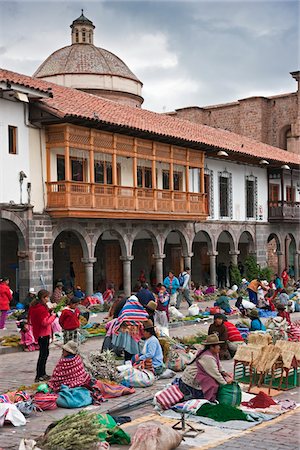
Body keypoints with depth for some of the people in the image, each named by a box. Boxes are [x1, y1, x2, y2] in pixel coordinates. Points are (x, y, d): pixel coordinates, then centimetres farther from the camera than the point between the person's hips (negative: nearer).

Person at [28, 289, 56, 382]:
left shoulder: (34, 306, 9)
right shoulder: (41, 308, -21)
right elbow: (45, 322, -23)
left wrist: (49, 313, 6)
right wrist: (53, 316, -11)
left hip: (40, 333, 10)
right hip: (43, 334, -10)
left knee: (44, 353, 19)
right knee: (43, 354, -4)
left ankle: (42, 374, 27)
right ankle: (39, 376, 0)